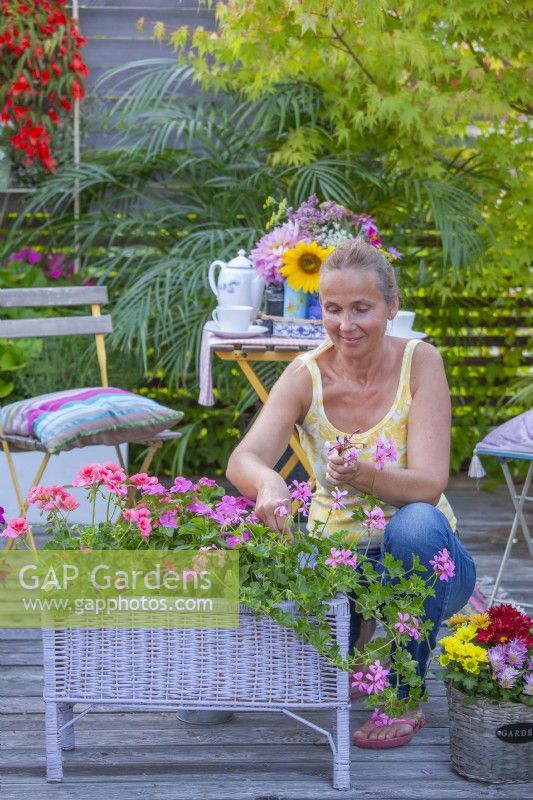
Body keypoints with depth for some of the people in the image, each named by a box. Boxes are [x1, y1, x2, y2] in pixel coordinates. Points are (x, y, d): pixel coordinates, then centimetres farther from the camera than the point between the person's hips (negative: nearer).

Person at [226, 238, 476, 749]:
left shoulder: (419, 363, -14)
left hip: (419, 556, -2)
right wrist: (267, 481, -49)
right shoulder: (306, 376, -10)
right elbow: (243, 459, -24)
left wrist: (363, 476, -44)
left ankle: (405, 695, -16)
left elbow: (429, 484, -22)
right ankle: (361, 631, 14)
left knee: (417, 523, -36)